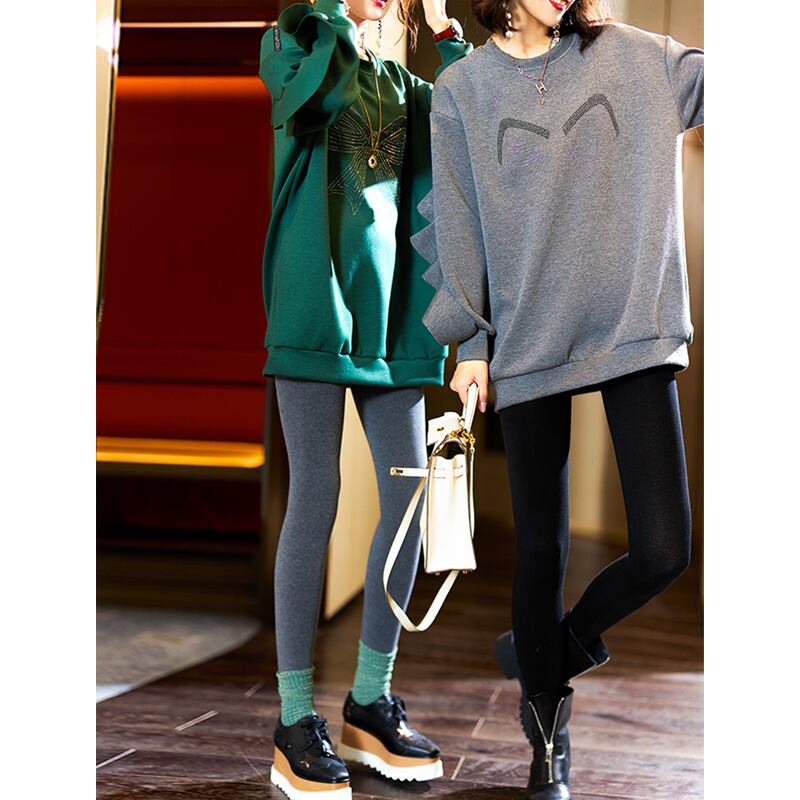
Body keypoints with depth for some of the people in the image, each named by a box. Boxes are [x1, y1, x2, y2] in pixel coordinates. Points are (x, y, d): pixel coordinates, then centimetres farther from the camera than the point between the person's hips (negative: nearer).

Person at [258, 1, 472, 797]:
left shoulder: (404, 85, 20)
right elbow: (296, 79, -18)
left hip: (389, 307, 6)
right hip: (315, 296, -5)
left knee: (410, 495, 0)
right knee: (316, 492, -9)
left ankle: (370, 704, 12)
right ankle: (295, 722, -2)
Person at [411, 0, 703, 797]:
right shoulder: (462, 90, 5)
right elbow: (458, 226, 6)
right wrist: (471, 342, 3)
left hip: (634, 330, 1)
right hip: (528, 343, -1)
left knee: (663, 549, -7)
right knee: (541, 550, 5)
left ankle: (554, 648, 24)